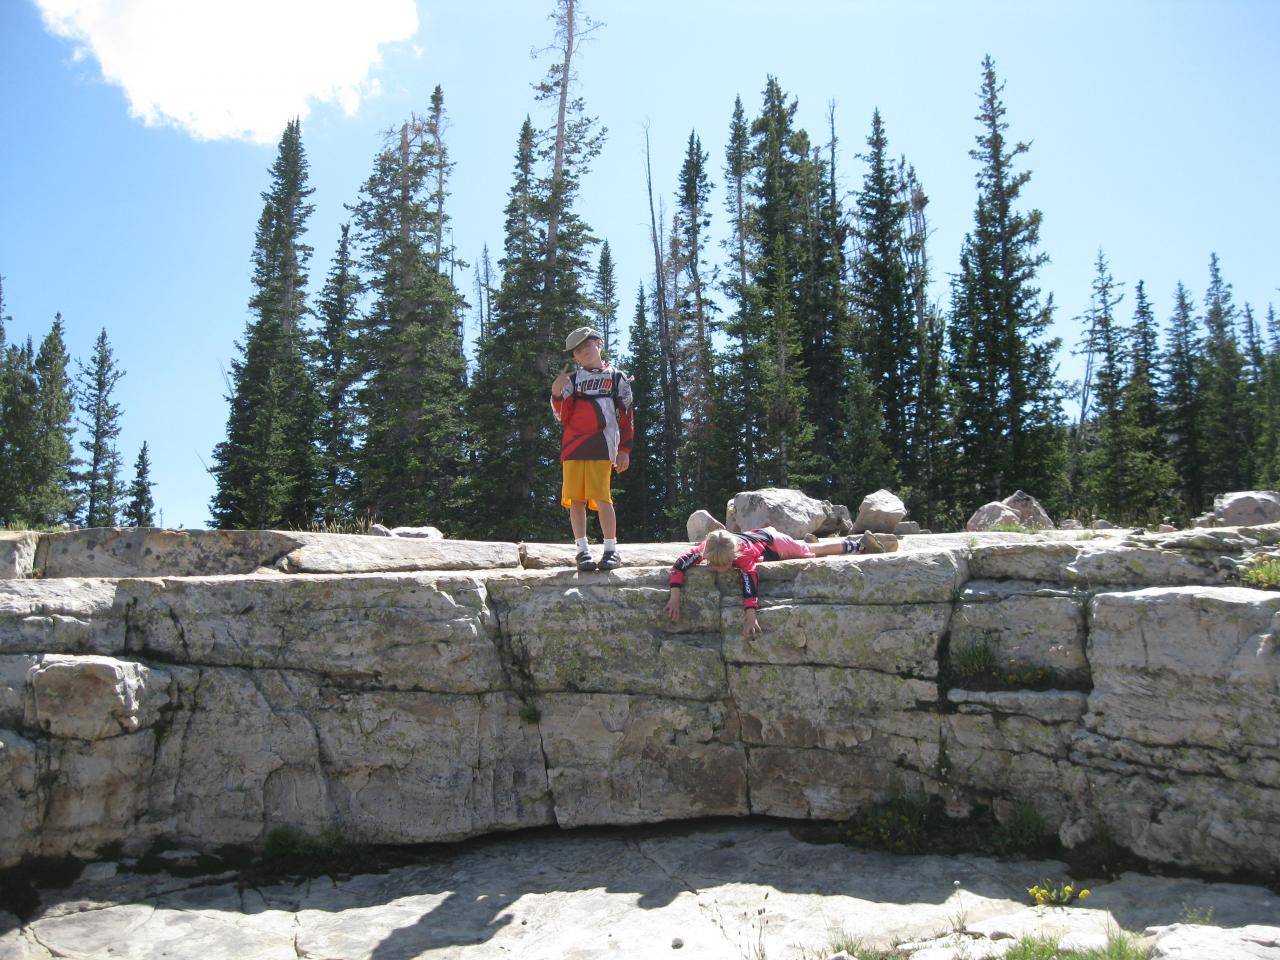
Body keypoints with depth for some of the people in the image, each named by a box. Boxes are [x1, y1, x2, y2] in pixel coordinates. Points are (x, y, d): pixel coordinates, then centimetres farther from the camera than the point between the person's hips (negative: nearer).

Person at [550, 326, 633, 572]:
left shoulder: (617, 378, 13)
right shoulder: (572, 379, 18)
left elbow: (625, 417, 9)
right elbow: (562, 417, 10)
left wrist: (624, 449, 1)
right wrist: (557, 392, -6)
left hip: (601, 447, -3)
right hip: (572, 446, 3)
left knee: (601, 498, -11)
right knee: (575, 499, 0)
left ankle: (611, 551, -4)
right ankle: (582, 551, 6)